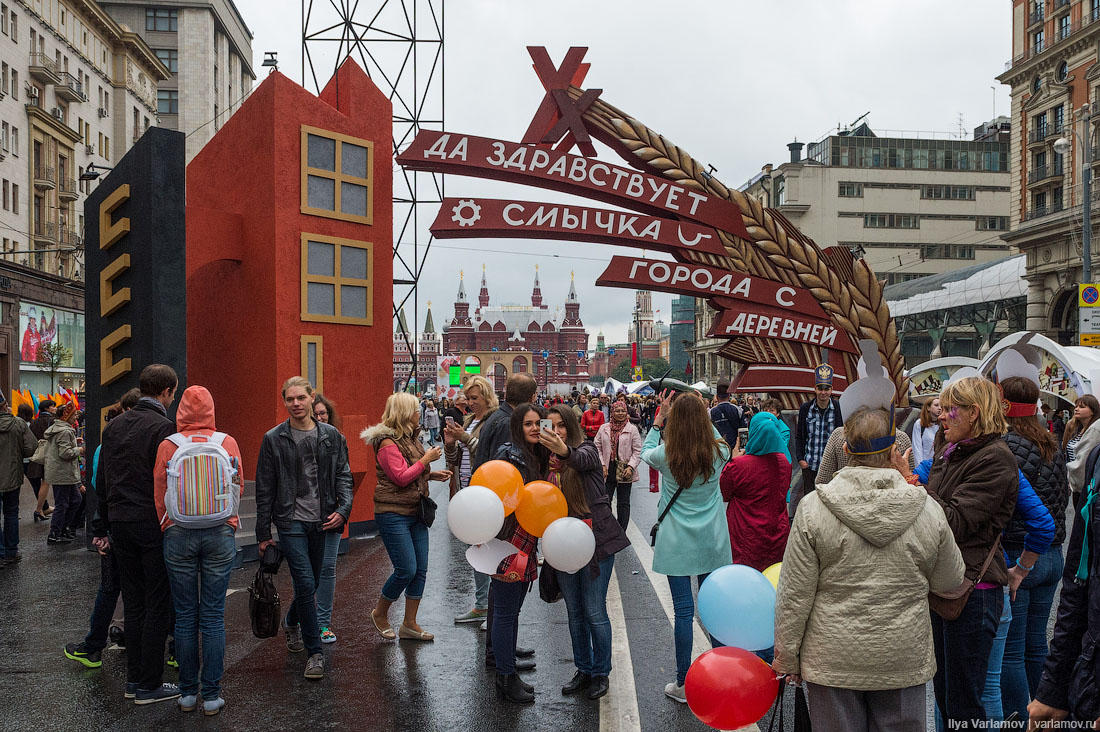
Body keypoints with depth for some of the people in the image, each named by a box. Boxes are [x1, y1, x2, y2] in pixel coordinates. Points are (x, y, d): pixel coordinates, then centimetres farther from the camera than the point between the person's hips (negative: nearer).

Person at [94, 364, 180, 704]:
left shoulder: (113, 426, 10)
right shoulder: (164, 428, -13)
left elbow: (102, 482, 14)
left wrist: (103, 528, 18)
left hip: (120, 523, 7)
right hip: (154, 524, -7)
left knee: (133, 604, 15)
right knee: (157, 606, 2)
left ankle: (134, 679, 22)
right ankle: (149, 685, 6)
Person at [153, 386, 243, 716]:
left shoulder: (168, 446, -4)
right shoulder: (228, 443, -2)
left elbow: (159, 494, 3)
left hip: (179, 535, 0)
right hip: (220, 534, 0)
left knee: (185, 615, 9)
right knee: (213, 615, 5)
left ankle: (187, 693, 16)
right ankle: (212, 695, 9)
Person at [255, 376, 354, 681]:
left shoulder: (331, 436, 6)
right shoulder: (274, 439, 0)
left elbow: (343, 476, 8)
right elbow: (264, 490, 2)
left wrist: (343, 510, -10)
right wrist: (263, 534, 1)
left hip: (323, 521, 3)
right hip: (291, 521, -3)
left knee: (312, 583, 14)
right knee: (306, 583, -11)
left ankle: (292, 622, 45)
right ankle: (315, 653, -1)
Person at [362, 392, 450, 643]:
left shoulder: (411, 439, 14)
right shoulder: (387, 443, -14)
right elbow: (401, 477, -21)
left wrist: (432, 475, 9)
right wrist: (426, 460, -14)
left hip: (415, 512, 9)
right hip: (393, 514, -9)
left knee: (420, 569, 6)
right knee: (406, 569, -8)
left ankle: (410, 624, 16)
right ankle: (380, 614, 15)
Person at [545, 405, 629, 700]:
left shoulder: (587, 449, -8)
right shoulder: (548, 460, 6)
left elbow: (582, 460, -34)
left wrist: (565, 451, -56)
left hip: (595, 540, -5)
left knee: (595, 612, -1)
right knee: (574, 612, 14)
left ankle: (601, 673, 16)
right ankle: (583, 670, 28)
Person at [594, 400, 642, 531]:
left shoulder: (632, 429, -1)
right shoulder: (603, 428, 5)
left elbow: (638, 451, -1)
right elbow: (597, 448, 6)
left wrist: (631, 467, -12)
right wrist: (602, 465, -6)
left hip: (624, 472, -1)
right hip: (608, 471, 1)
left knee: (624, 503, 8)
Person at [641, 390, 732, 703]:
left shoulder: (666, 455, -12)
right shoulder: (719, 453, -8)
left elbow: (645, 451, 11)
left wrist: (660, 417, 14)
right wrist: (700, 412, 12)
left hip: (677, 543, -2)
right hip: (712, 543, 2)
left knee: (683, 609, 3)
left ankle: (683, 684, 11)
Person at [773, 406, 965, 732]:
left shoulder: (813, 508, -13)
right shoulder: (928, 510, -9)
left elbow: (794, 595, -9)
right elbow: (949, 581, 6)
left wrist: (787, 657, 2)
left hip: (834, 659, -1)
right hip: (904, 658, 1)